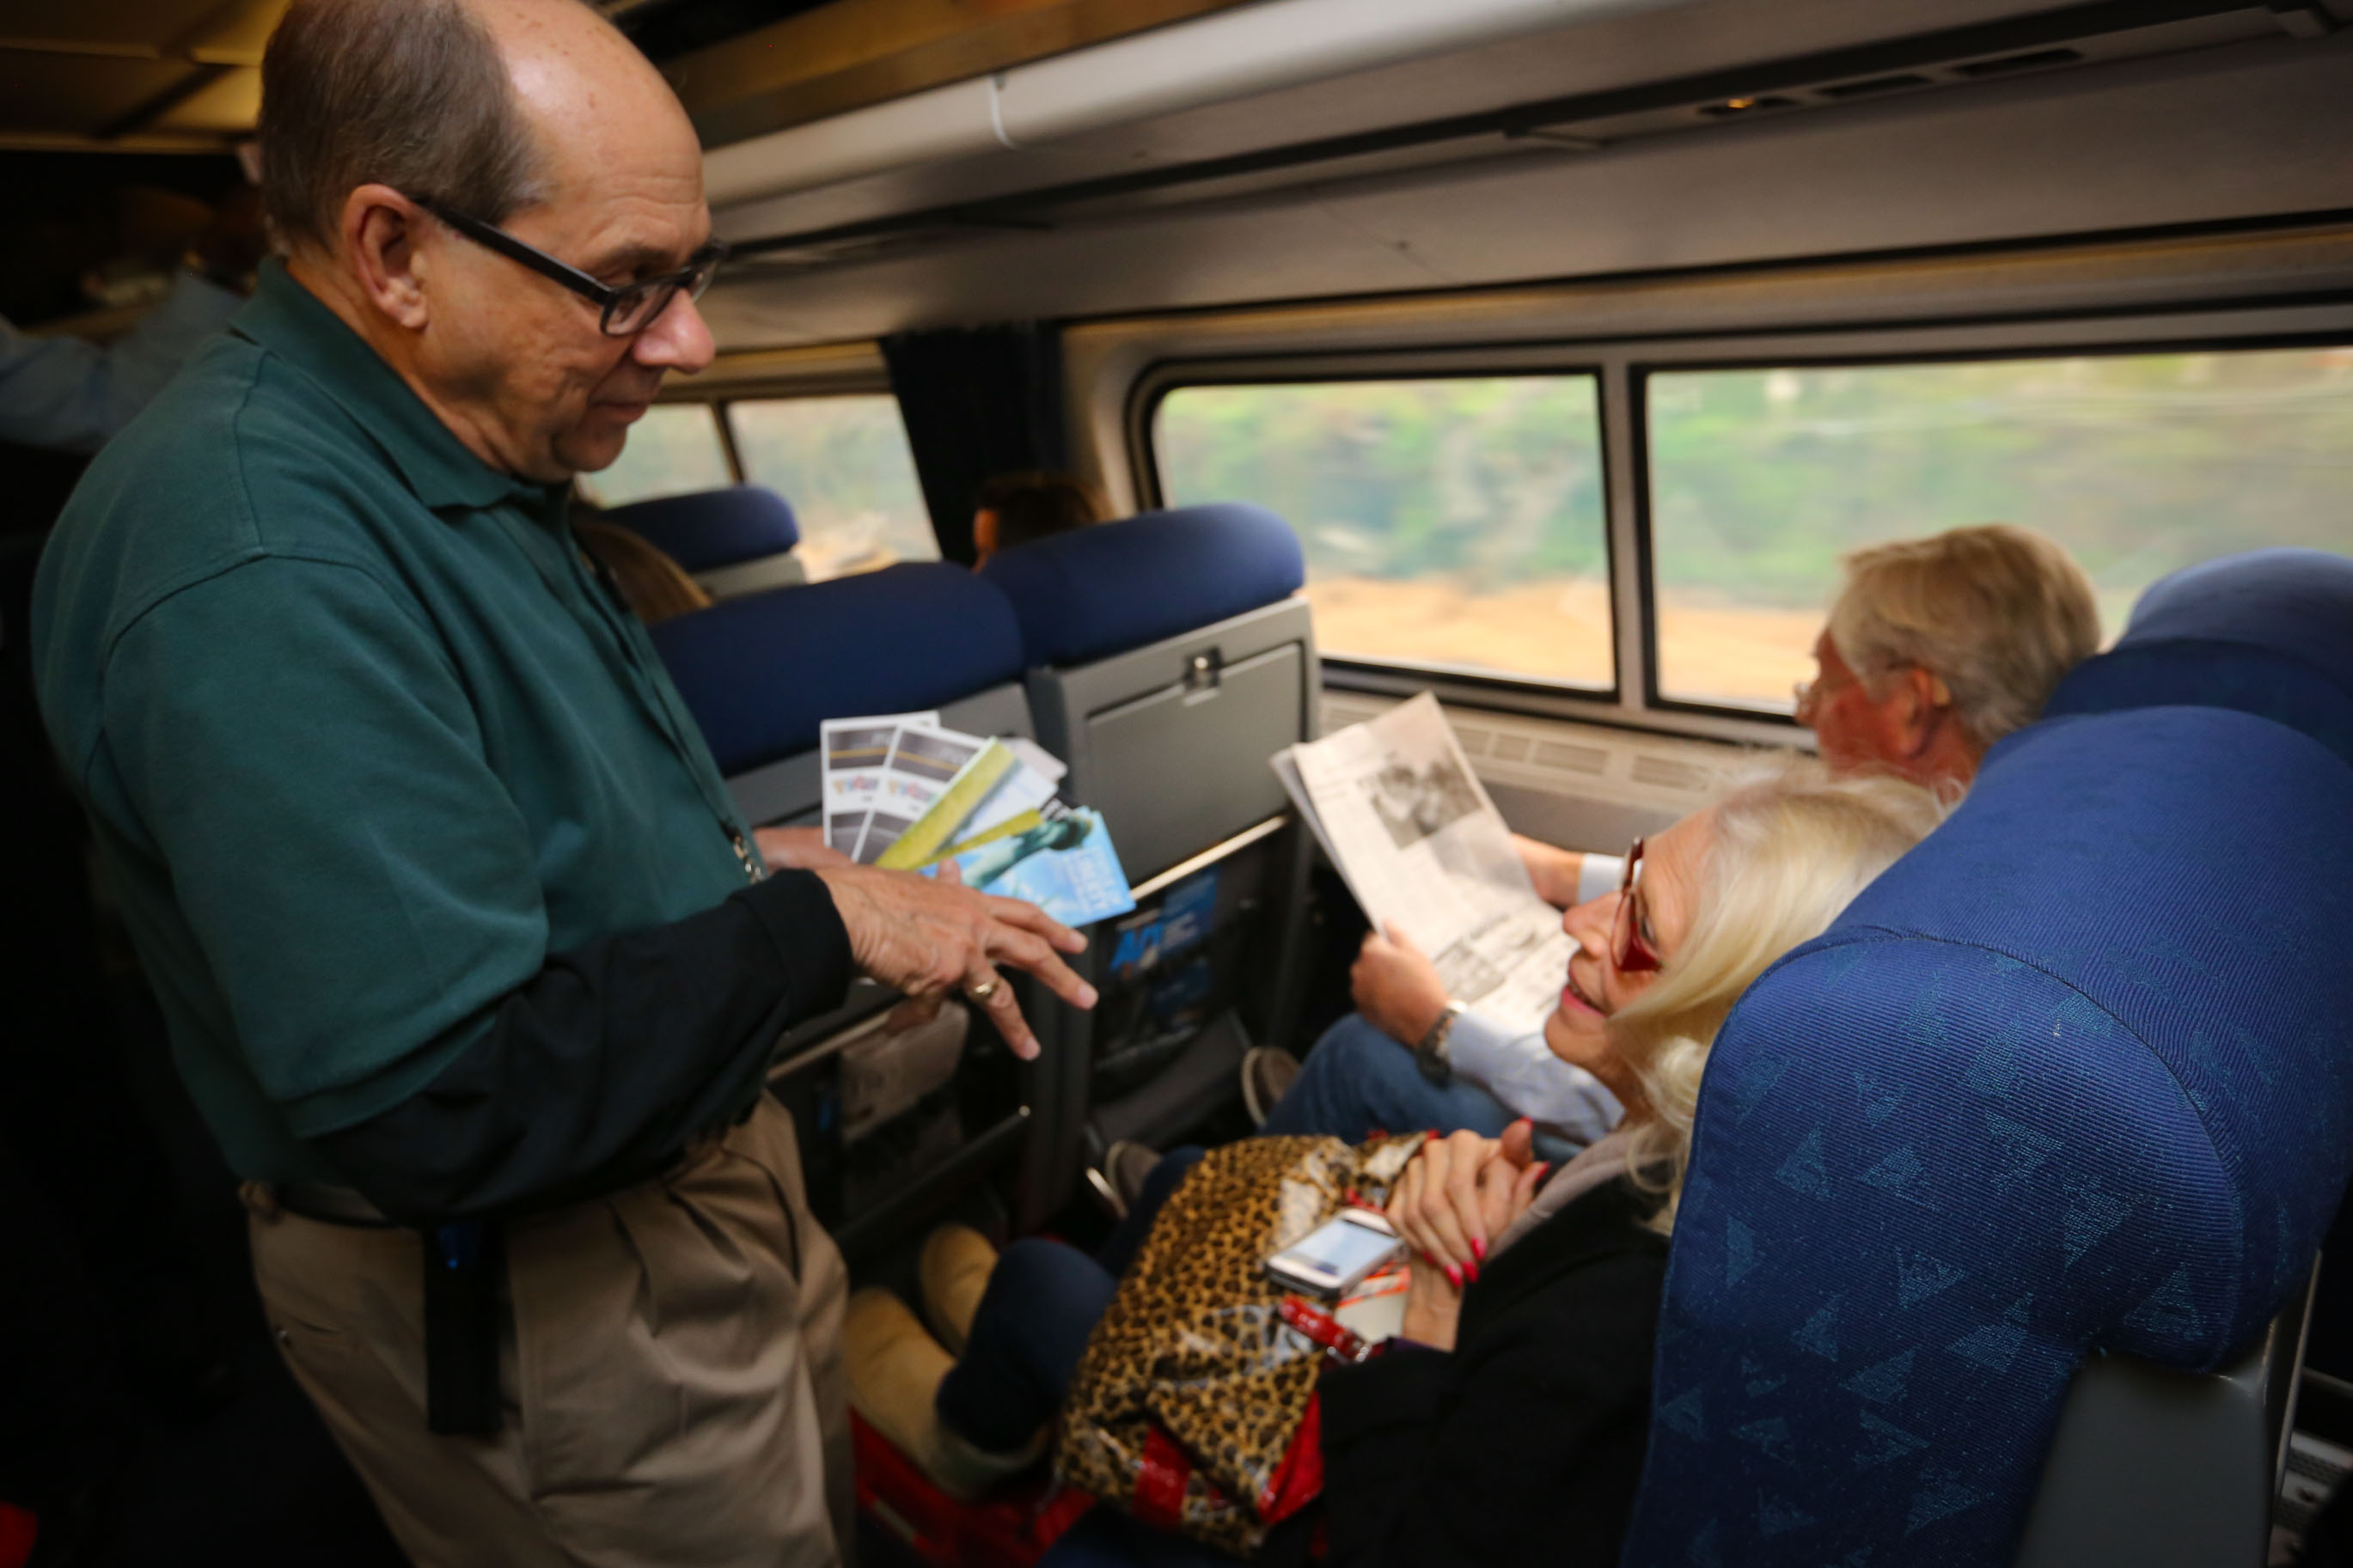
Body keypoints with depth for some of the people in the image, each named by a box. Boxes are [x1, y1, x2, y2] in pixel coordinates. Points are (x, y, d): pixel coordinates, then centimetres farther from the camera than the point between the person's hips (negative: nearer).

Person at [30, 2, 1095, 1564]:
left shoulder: (467, 461, 4)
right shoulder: (254, 571, -29)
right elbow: (437, 1104, -31)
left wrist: (729, 862, 1)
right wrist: (815, 926, -23)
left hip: (700, 1167, 9)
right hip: (537, 1304, -9)